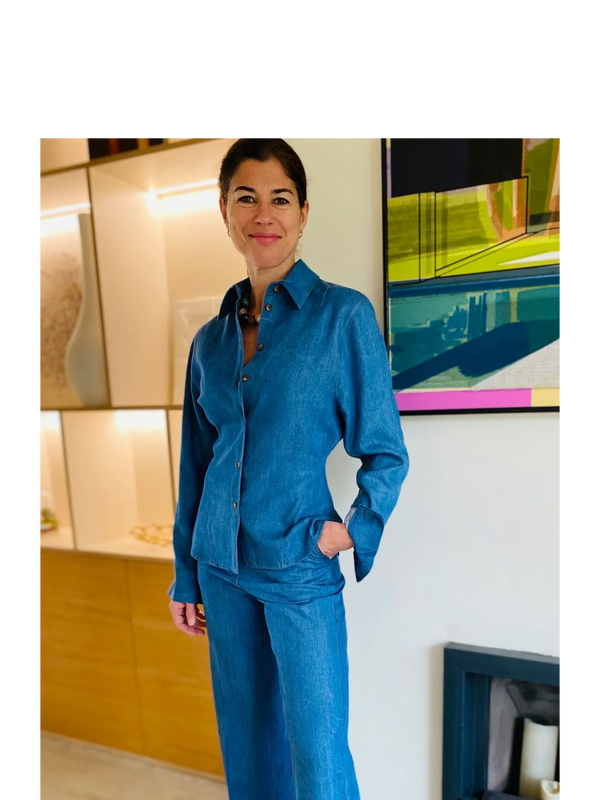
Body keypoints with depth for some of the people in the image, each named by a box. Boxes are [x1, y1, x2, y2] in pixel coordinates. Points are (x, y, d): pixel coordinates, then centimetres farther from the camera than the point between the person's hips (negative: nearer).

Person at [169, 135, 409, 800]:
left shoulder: (344, 316, -8)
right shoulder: (210, 340, 4)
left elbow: (385, 452, -2)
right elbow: (196, 467, 9)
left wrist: (357, 527, -15)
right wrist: (186, 577, 12)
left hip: (300, 570, -4)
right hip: (223, 568, 5)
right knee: (245, 739, 22)